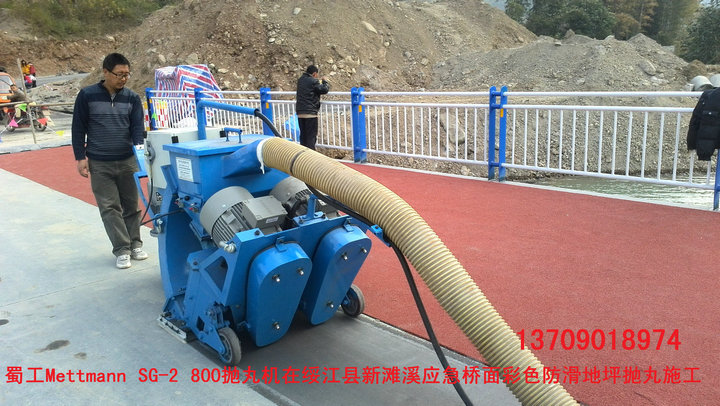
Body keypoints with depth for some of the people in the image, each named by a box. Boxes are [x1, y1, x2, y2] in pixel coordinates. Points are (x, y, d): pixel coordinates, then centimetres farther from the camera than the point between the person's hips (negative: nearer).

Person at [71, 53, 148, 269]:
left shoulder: (132, 98, 2)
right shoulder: (87, 95, -3)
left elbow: (138, 127, -2)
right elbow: (78, 128, 1)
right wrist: (80, 157, -3)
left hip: (128, 161, 2)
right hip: (99, 164, -2)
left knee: (131, 205, 9)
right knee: (110, 207, 0)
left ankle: (135, 245, 21)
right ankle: (122, 250, 6)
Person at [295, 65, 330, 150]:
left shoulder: (300, 80, 11)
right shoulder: (314, 81, -12)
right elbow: (325, 90, -12)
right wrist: (325, 81, 8)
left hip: (300, 112, 7)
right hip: (310, 113, -7)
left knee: (303, 135, 13)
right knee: (311, 136, -3)